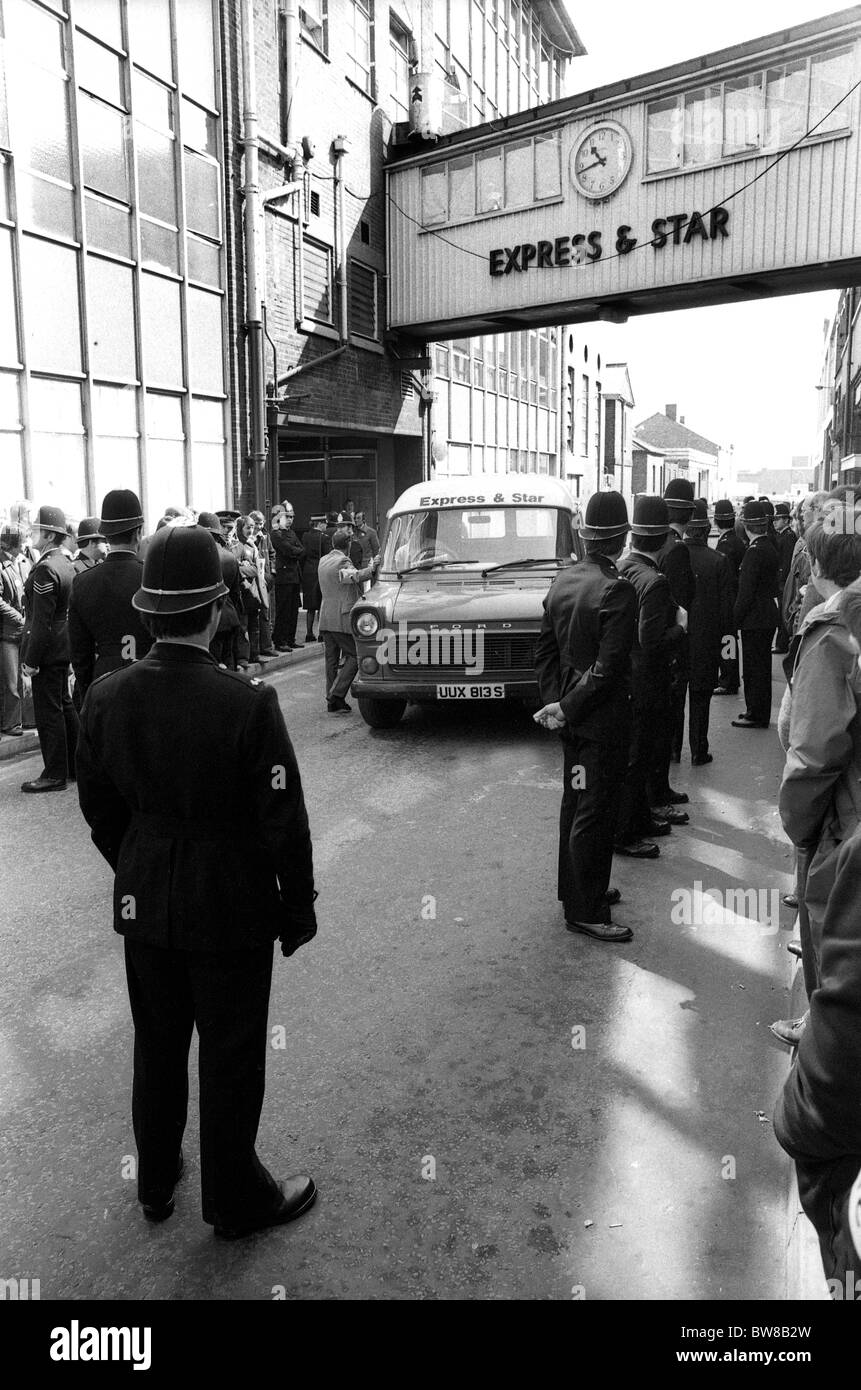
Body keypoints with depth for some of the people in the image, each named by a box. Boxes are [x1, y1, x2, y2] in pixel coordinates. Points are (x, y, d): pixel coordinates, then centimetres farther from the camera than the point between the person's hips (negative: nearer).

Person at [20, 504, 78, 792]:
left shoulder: (45, 569, -20)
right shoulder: (66, 563, 9)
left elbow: (41, 621, -21)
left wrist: (31, 659, -18)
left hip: (47, 649, -10)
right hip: (64, 648, 10)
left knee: (48, 713, -2)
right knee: (64, 707, 17)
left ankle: (55, 774, 5)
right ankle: (74, 766, 25)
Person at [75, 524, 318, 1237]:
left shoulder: (106, 698, -10)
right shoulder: (248, 703, -25)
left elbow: (100, 809, 2)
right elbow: (284, 820, -18)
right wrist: (299, 909, -4)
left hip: (143, 905, 5)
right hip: (232, 909, -5)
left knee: (158, 1046, 24)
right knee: (231, 1058, 14)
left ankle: (157, 1180, 45)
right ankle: (235, 1199, 35)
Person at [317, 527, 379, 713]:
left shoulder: (323, 561, 16)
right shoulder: (343, 561, -11)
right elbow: (355, 576, -29)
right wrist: (372, 567, -21)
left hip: (325, 619, 8)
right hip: (343, 618, -8)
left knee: (331, 659, 10)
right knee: (353, 656, -1)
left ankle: (333, 701, 12)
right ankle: (336, 696, -9)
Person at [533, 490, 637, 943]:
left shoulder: (562, 581, 3)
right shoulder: (617, 590, -21)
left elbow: (544, 650, 7)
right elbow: (609, 668, -24)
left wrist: (557, 699, 5)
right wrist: (567, 707, -15)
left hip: (571, 714, 8)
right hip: (603, 718, -8)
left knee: (575, 803, 19)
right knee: (596, 812, 1)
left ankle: (576, 889, 34)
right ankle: (585, 911, 11)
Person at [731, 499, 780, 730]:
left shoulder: (754, 552, -19)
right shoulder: (770, 548, 8)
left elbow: (746, 590, -20)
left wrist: (736, 617, -13)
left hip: (754, 619, -9)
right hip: (768, 617, 9)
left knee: (755, 668, -2)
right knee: (761, 667, 16)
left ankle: (756, 715, 4)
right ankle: (758, 711, 25)